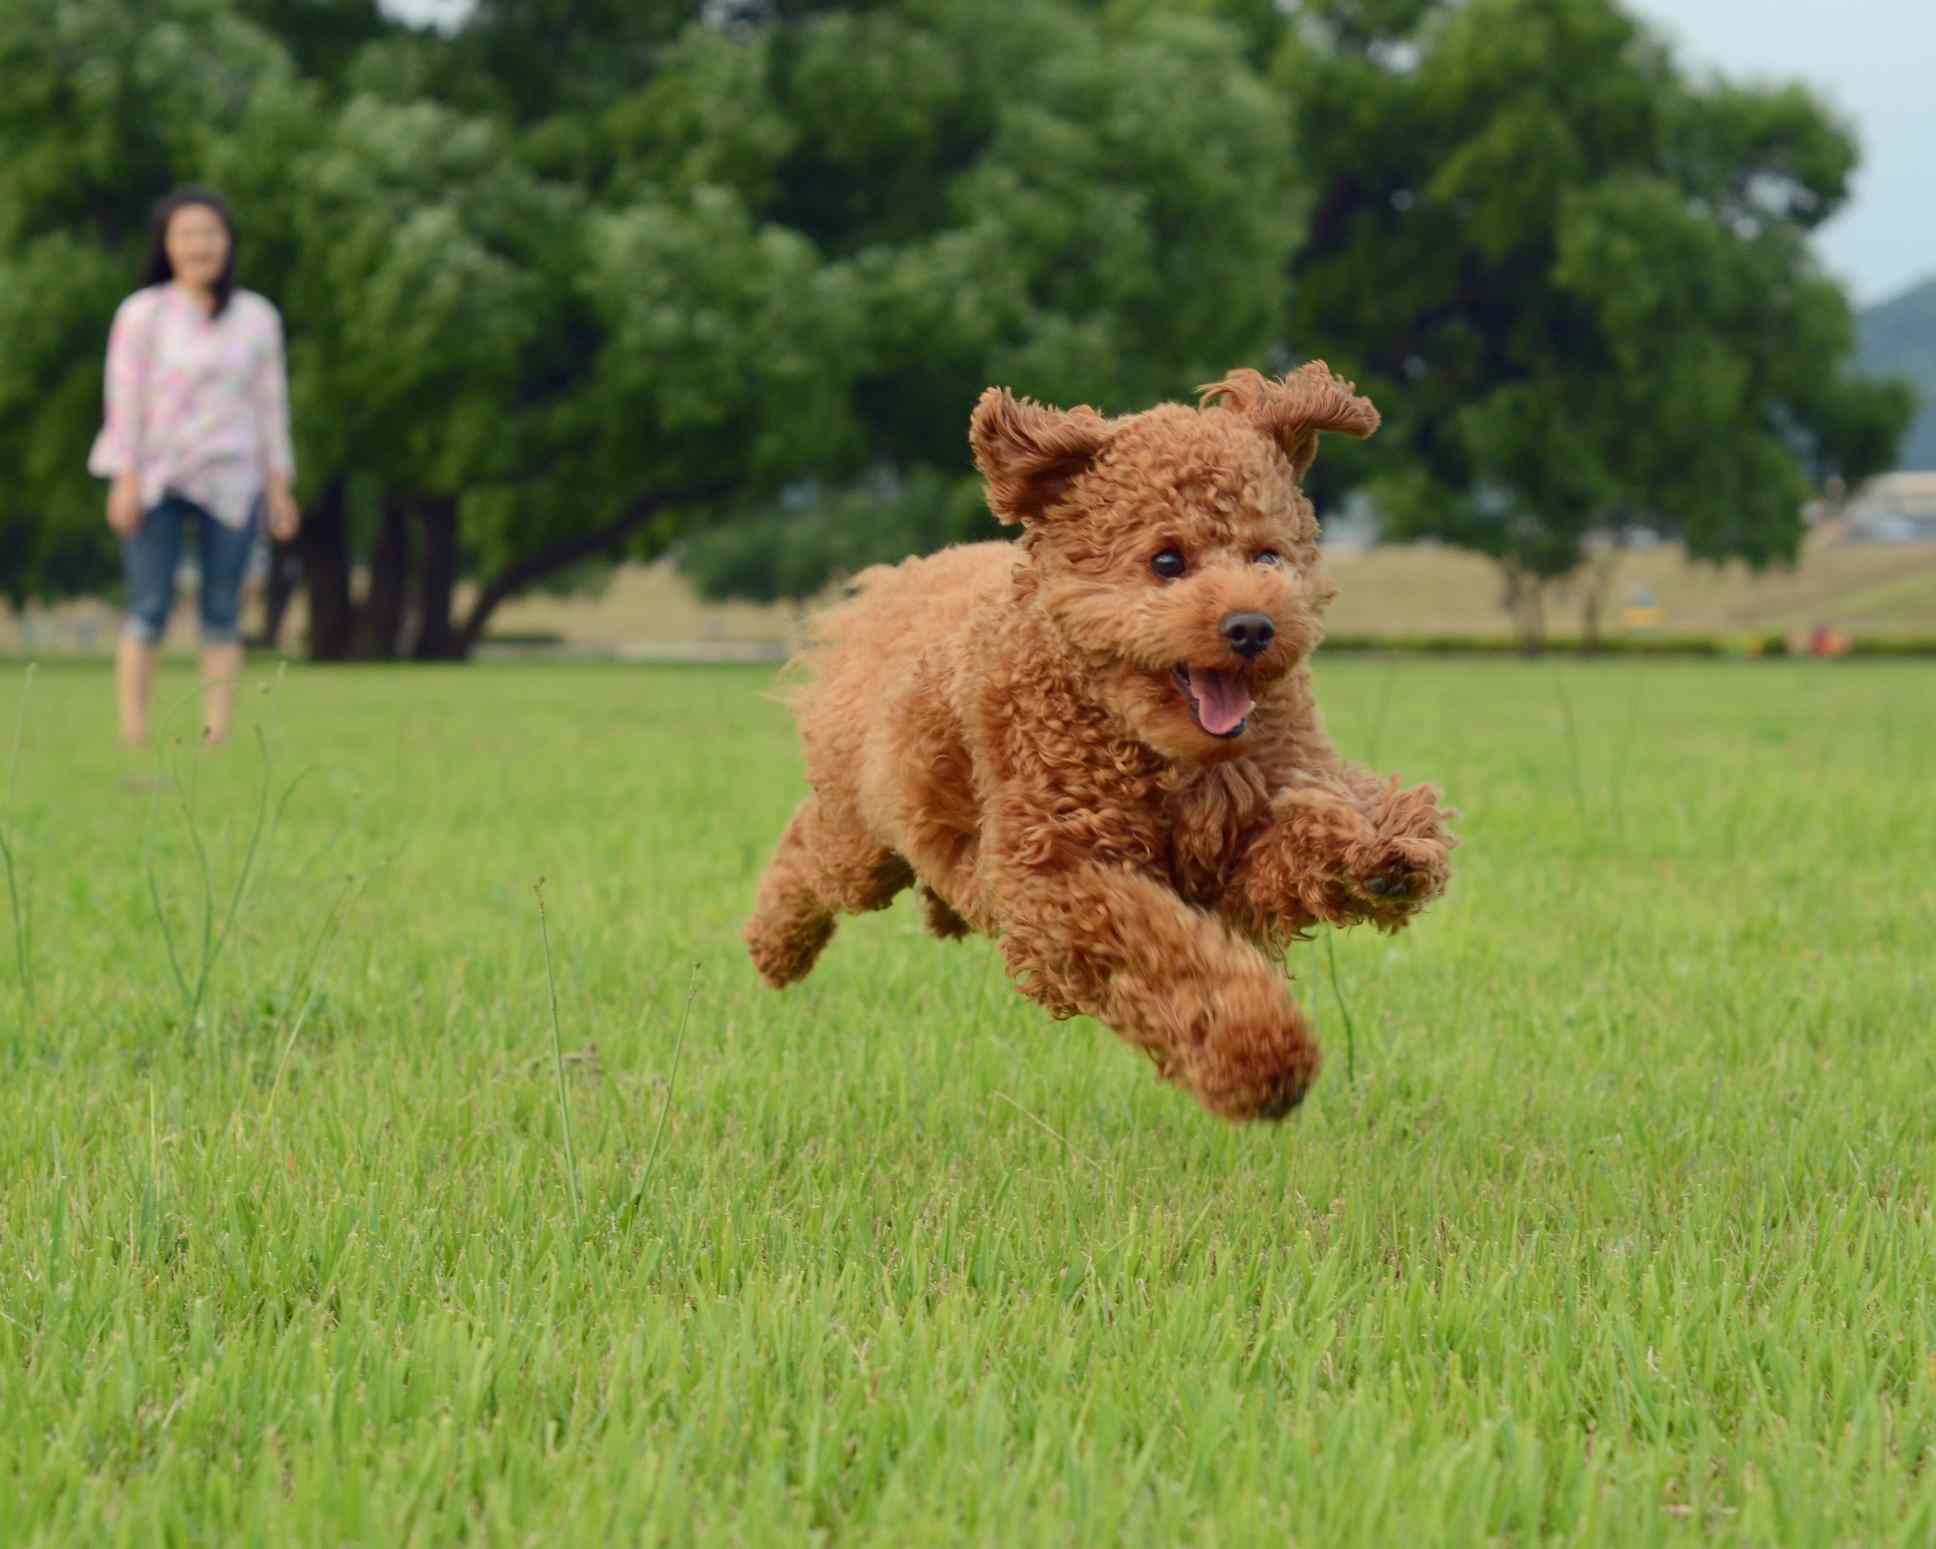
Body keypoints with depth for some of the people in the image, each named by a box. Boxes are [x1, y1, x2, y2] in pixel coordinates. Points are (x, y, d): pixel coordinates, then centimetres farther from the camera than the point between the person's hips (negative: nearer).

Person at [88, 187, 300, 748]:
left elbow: (271, 401, 11)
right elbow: (125, 398, -1)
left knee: (222, 612, 2)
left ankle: (217, 738, 4)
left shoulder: (257, 317, 8)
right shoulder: (142, 314, 1)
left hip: (230, 482, 2)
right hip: (157, 479, -2)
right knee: (148, 609, -6)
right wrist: (126, 479, -8)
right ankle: (133, 738, -7)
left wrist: (280, 484, 8)